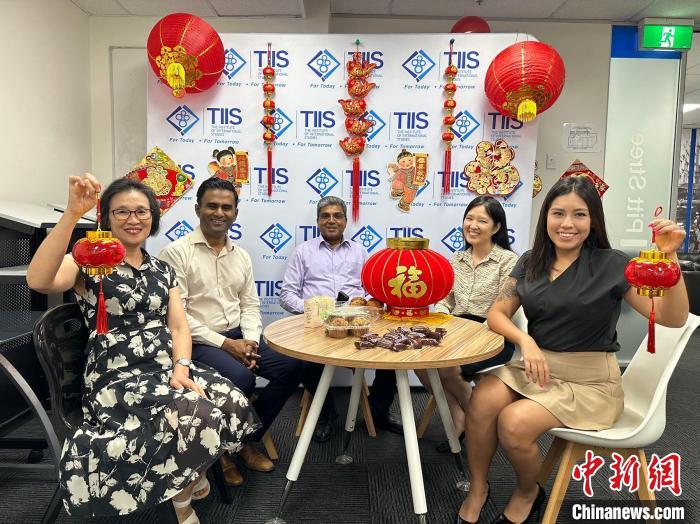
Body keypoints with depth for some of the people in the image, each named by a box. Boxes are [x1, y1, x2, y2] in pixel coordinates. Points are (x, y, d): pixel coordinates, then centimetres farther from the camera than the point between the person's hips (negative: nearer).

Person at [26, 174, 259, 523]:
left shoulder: (162, 270, 16)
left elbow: (178, 326, 7)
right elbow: (38, 281, -23)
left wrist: (181, 368, -12)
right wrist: (72, 213, -29)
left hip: (167, 368, 5)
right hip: (117, 376, -5)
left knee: (233, 405, -20)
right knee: (195, 413, -31)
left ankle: (190, 470, 10)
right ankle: (182, 493, 2)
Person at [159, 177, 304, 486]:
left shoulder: (241, 255, 12)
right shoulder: (176, 252, -8)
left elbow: (250, 304, 12)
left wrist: (250, 341, -7)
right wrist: (224, 343, -17)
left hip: (239, 337, 7)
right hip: (198, 342, -6)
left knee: (292, 366, -12)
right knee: (241, 378, -32)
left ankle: (245, 439, 7)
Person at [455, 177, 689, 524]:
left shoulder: (612, 264, -7)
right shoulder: (530, 262, 5)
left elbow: (673, 318, -14)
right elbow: (497, 314, 3)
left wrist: (668, 258, -28)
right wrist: (526, 341, -17)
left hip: (590, 381, -3)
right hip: (537, 368, 4)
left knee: (514, 423, -26)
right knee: (482, 401, -25)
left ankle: (528, 493, 8)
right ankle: (477, 490, 0)